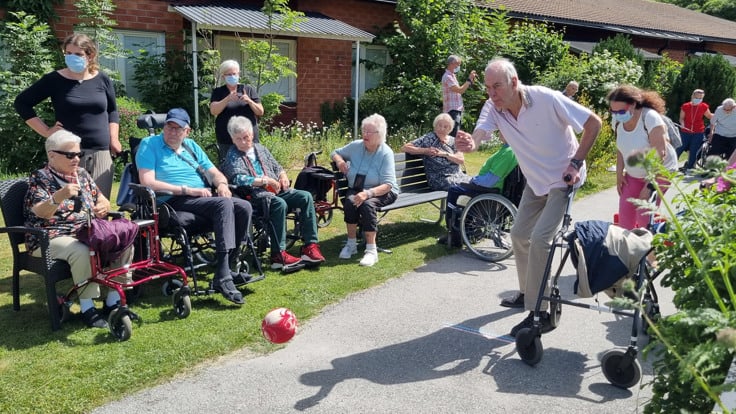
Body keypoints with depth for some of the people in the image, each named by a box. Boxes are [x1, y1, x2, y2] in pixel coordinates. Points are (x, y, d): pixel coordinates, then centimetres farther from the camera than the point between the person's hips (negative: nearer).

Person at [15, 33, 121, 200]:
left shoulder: (102, 79, 8)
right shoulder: (54, 80, 1)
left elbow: (112, 110, 20)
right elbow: (22, 103, 8)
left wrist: (114, 139, 8)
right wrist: (45, 131, -1)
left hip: (101, 152, 2)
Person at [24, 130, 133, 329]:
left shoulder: (82, 174, 13)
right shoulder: (40, 178, -5)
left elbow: (102, 200, 15)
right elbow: (41, 213, -20)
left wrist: (103, 207, -11)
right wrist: (59, 197, -41)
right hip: (52, 238, -6)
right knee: (81, 252, -37)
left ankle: (113, 301, -8)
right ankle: (87, 308, -22)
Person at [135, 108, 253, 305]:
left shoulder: (191, 146, 23)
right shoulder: (149, 145, 3)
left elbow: (214, 172, 22)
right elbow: (148, 182, -11)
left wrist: (222, 184, -3)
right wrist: (187, 189, -15)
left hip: (204, 198, 7)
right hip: (175, 202, -7)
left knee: (244, 207, -17)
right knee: (224, 204, -31)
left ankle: (228, 266, -10)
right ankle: (222, 277, -36)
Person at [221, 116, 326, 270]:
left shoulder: (260, 148, 20)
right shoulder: (232, 156, 0)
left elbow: (277, 167, 28)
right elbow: (239, 179, -16)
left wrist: (283, 175, 5)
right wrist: (266, 180, -18)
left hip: (276, 191, 7)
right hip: (255, 196, -7)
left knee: (306, 197, -14)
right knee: (280, 204, -35)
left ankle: (310, 246, -18)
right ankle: (278, 255, -32)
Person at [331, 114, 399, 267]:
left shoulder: (386, 153, -14)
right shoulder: (356, 146, -1)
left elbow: (387, 185, -22)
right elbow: (335, 153, 18)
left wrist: (368, 193, -38)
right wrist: (339, 160, -7)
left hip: (382, 192, -3)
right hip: (357, 189, 4)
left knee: (367, 203, -36)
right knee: (349, 201, -31)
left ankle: (371, 250, -30)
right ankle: (351, 244, -18)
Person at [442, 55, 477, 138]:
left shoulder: (452, 76, 20)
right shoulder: (447, 76, -12)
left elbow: (459, 90, 19)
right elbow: (460, 90, -19)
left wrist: (470, 81, 12)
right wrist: (469, 79, -12)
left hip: (456, 110, 11)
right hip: (452, 110, -11)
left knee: (456, 135, 12)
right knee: (453, 135, -15)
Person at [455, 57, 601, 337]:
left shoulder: (546, 99, -26)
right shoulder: (493, 107, -12)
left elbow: (594, 122, -18)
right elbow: (478, 134, -31)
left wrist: (576, 162, -22)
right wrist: (469, 143, -55)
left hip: (563, 178, -7)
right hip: (535, 180, 7)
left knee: (539, 239, -17)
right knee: (519, 235, 14)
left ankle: (540, 314, -7)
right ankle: (528, 293, 36)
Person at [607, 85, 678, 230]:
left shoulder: (650, 117, -27)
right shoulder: (618, 121, -9)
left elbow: (659, 154, -28)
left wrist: (649, 185, -29)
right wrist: (619, 174, 1)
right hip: (633, 175, 6)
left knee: (644, 216, -16)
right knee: (625, 216, -3)